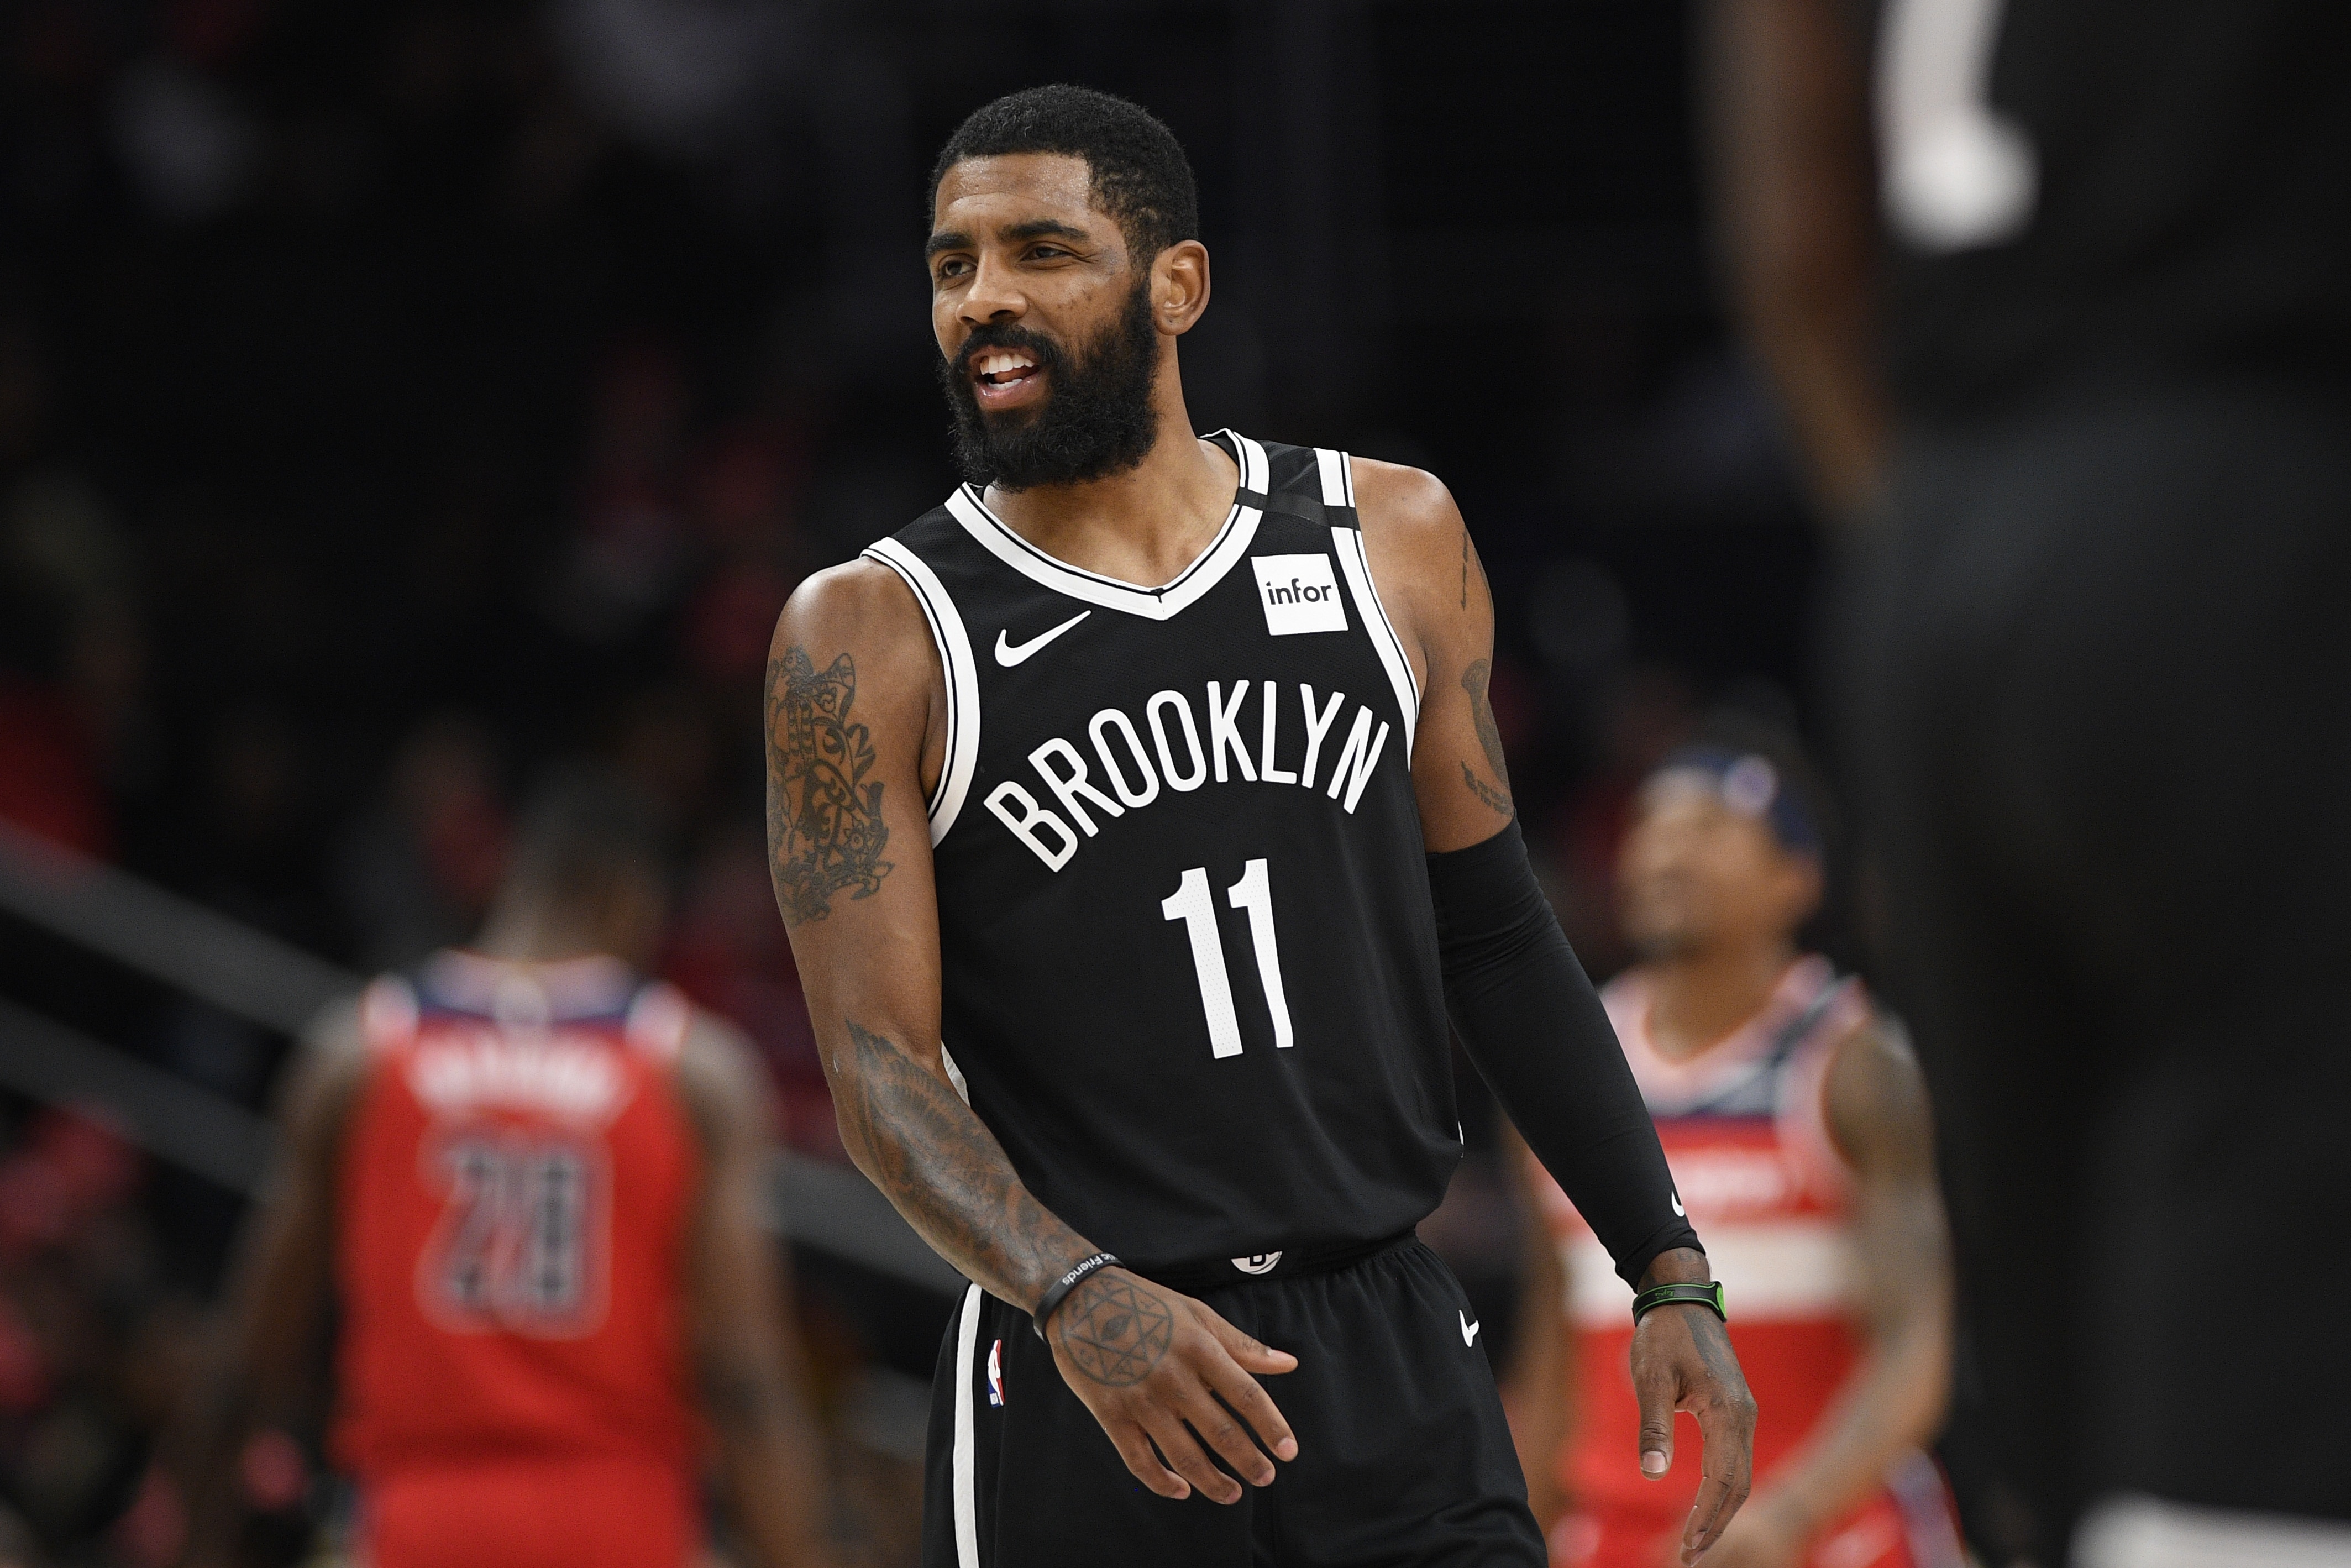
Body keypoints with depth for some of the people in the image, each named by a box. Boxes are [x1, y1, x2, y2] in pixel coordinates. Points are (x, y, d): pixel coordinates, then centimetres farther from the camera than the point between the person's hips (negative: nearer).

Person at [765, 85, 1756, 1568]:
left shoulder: (1390, 542, 6)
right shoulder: (872, 637, -3)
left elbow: (1496, 936, 12)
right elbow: (881, 1065, -9)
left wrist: (1672, 1274, 5)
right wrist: (1078, 1297, -26)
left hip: (1396, 1353, 2)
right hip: (1082, 1385, -2)